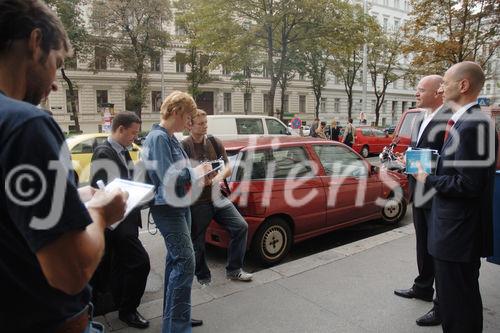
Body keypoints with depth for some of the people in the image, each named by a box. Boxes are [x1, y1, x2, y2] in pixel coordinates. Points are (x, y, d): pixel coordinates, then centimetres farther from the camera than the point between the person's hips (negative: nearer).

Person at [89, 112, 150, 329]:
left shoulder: (123, 152, 13)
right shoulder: (104, 152, -16)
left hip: (126, 218, 9)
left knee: (121, 264, 20)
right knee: (140, 262, -9)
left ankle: (121, 305, 37)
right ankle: (128, 310, 9)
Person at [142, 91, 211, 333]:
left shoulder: (170, 138, 13)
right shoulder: (158, 137, -16)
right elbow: (168, 177, -23)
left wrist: (197, 176, 3)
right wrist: (196, 172, -9)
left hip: (180, 205, 10)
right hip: (167, 207, -10)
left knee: (176, 260, 15)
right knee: (185, 261, -11)